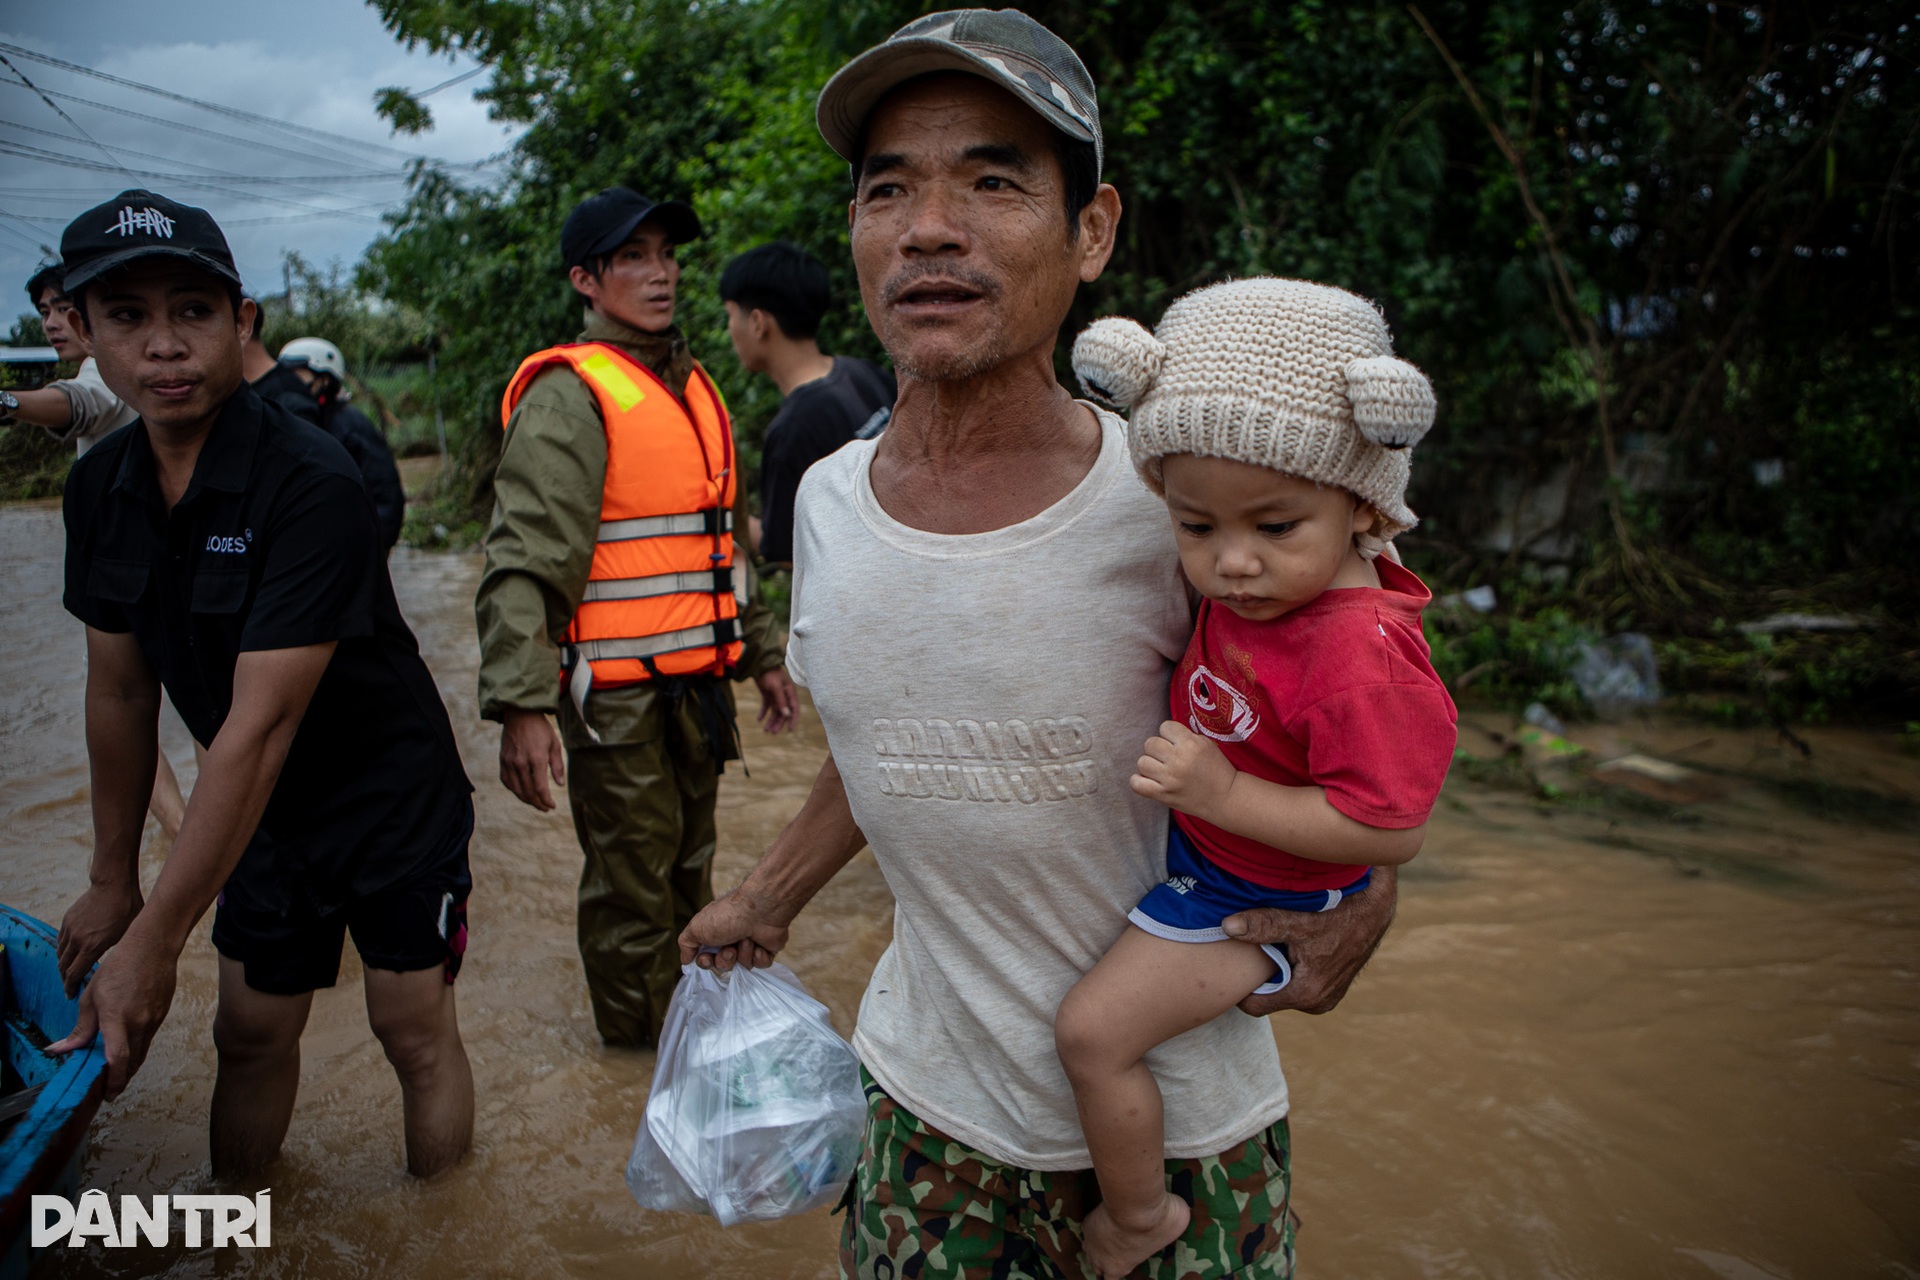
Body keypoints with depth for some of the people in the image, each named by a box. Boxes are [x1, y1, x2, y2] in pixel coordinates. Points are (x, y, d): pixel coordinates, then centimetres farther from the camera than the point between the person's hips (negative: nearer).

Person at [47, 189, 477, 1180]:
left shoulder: (307, 484, -27)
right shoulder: (101, 487, -4)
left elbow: (261, 724, -29)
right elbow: (120, 690, 6)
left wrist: (155, 942, -27)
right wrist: (113, 879, 11)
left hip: (391, 798, -6)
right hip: (258, 811, 6)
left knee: (414, 1030, 3)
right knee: (250, 1033, 14)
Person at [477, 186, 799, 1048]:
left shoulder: (692, 387, 15)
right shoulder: (568, 397, -12)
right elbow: (523, 564, -21)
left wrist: (762, 654, 21)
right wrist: (521, 706, -29)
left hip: (697, 679, 8)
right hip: (617, 693, -8)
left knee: (688, 865, 21)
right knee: (632, 881, 5)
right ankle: (643, 1044, 25)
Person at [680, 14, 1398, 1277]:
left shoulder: (1176, 508, -20)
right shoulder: (827, 499, -6)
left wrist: (1366, 891, -16)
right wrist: (768, 901, 20)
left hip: (1180, 1126, -3)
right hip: (929, 1105, 4)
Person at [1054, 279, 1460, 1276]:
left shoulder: (1362, 656, -37)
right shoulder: (1270, 578, -13)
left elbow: (1392, 831, -34)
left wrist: (1223, 793, -37)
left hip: (1254, 895, -9)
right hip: (1202, 824, 9)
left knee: (1093, 1033, -9)